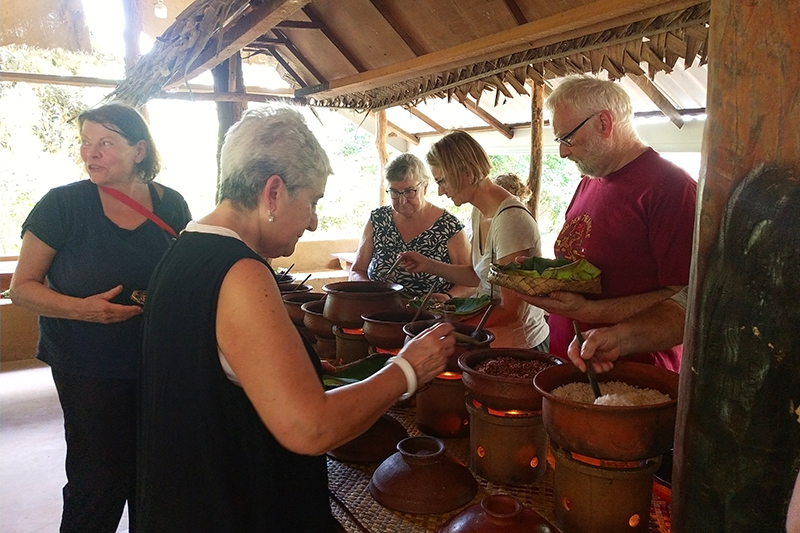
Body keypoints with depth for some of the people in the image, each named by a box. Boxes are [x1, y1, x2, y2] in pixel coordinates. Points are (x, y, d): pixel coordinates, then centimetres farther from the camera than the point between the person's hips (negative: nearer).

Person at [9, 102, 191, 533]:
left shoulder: (171, 205, 0)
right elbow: (22, 287, -6)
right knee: (98, 484, 6)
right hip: (89, 371, -3)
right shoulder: (62, 204, -9)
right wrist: (82, 308, -23)